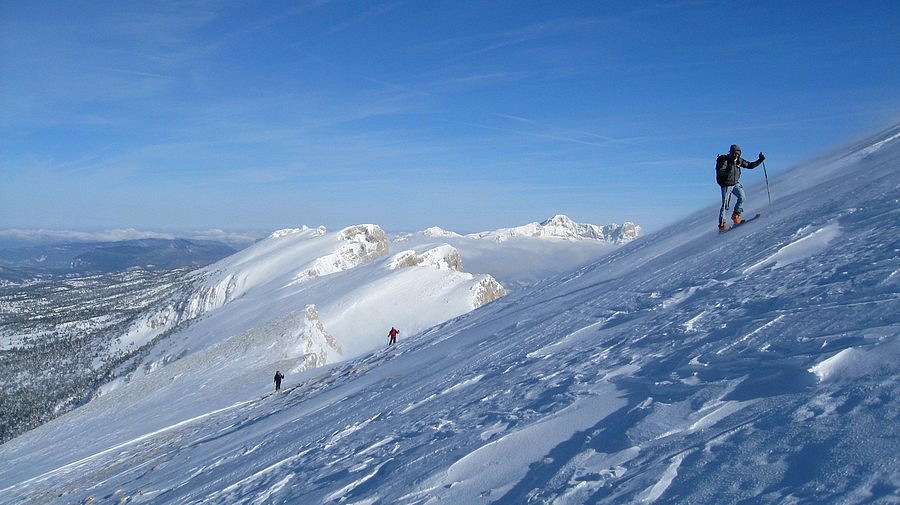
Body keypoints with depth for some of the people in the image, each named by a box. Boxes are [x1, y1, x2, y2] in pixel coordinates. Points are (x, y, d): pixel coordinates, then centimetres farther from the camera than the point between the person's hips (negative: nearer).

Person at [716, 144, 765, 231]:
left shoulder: (739, 161, 1)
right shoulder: (724, 160, -15)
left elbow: (750, 165, 12)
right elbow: (719, 172, -27)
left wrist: (760, 160, 2)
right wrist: (727, 170, -46)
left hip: (736, 184, 5)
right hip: (726, 185, -5)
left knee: (742, 197, -18)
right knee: (725, 205, -6)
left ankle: (735, 215, -2)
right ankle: (722, 224, 3)